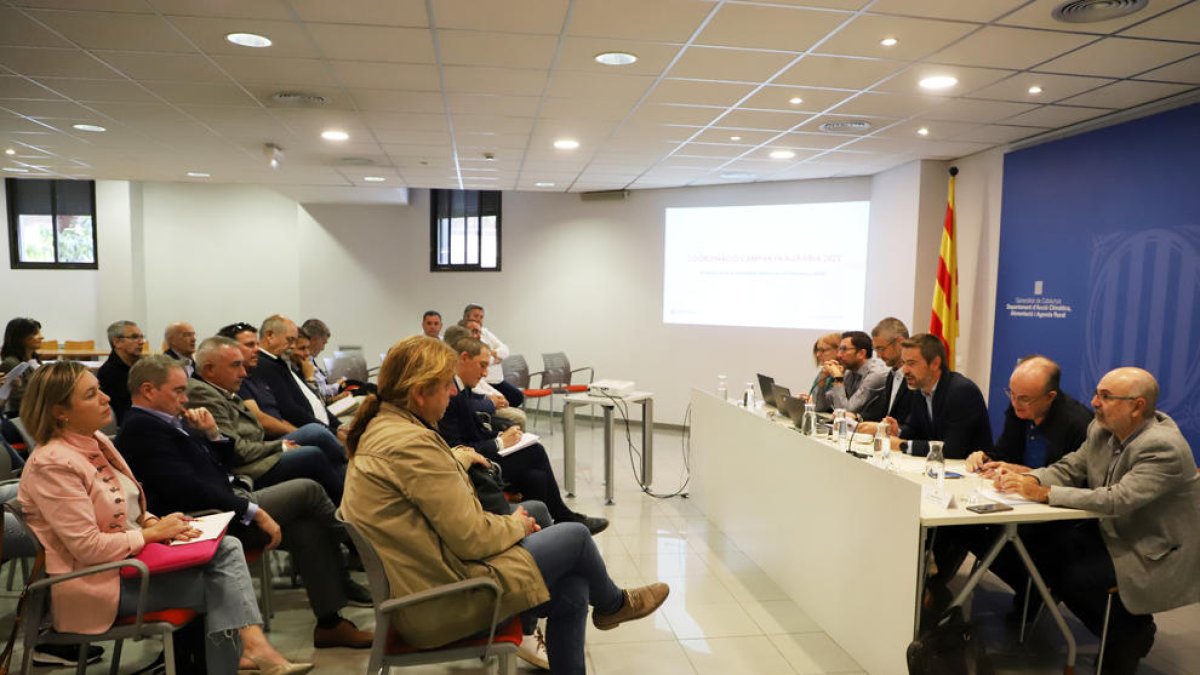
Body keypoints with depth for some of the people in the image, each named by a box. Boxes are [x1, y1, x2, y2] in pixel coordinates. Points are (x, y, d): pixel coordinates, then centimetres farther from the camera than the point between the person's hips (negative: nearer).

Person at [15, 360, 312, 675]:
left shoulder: (96, 441, 7)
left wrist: (153, 522, -4)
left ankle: (253, 645, -24)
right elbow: (88, 547, -24)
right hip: (96, 582, -8)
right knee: (217, 584, -13)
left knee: (227, 548, -13)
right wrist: (153, 532, -14)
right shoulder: (52, 464, -20)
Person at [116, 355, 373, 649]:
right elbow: (189, 488, -23)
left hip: (225, 506, 10)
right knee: (307, 490, -10)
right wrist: (255, 512, -22)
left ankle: (330, 622, 2)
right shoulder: (142, 428, -13)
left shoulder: (166, 422, 16)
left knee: (305, 526, -4)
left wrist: (212, 434, 3)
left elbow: (218, 467, 22)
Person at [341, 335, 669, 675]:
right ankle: (612, 604, 33)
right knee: (575, 535, 2)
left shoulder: (380, 427, 8)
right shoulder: (411, 442, -25)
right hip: (440, 602, -10)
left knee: (573, 592, 10)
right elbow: (472, 538, -22)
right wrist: (516, 525, -3)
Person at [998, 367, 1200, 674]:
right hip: (1112, 532, 8)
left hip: (1156, 553, -8)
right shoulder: (1102, 429, -4)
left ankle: (1132, 632, 12)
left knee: (1078, 577, -21)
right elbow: (1068, 468, 1)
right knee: (1042, 552, -7)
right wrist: (1030, 478, -20)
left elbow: (1116, 500, -34)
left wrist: (1044, 493, -32)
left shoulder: (1163, 448, -27)